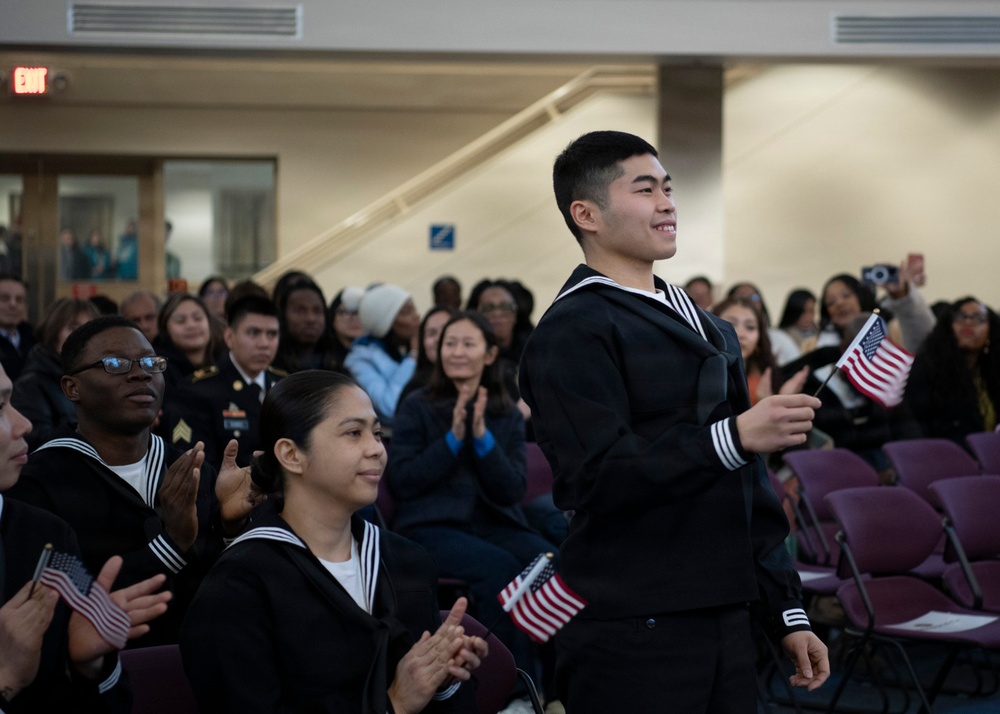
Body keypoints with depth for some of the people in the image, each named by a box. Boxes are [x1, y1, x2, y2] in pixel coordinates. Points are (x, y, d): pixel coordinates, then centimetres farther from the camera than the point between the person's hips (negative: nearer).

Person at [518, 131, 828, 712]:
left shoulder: (713, 331, 19)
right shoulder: (572, 331, -8)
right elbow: (596, 480, -20)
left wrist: (786, 611, 18)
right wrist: (731, 438, -27)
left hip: (726, 620, 7)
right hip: (632, 637, -7)